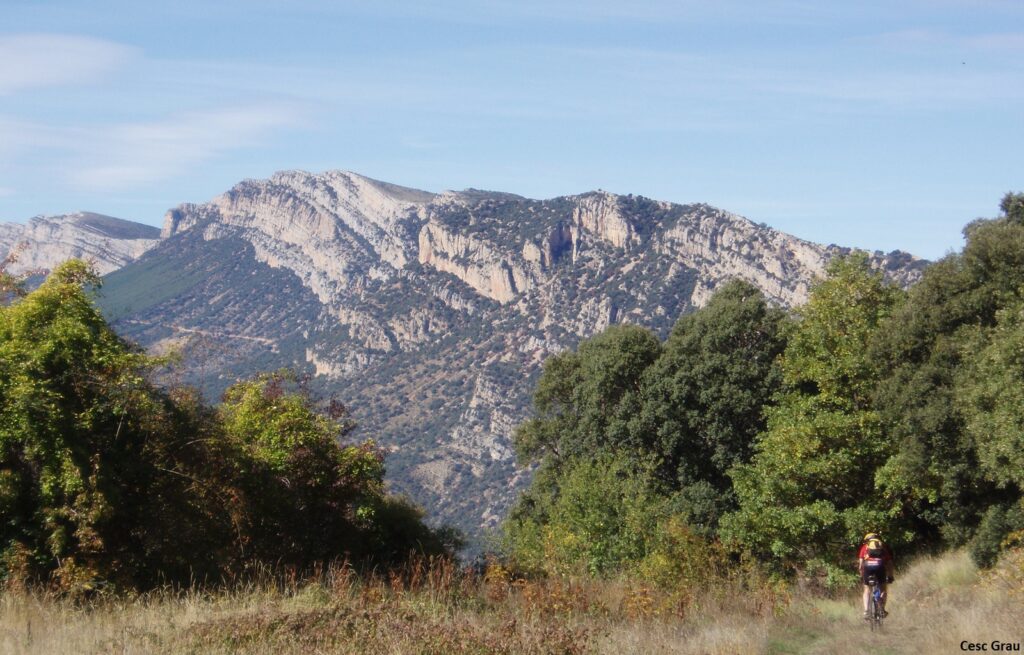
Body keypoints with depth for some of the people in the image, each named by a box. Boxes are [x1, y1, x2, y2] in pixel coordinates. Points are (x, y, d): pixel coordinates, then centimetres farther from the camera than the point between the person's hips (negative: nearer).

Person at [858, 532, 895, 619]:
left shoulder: (865, 546, 26)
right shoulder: (884, 546, 28)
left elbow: (860, 561, 18)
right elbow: (890, 562, 24)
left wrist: (861, 575, 27)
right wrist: (890, 576, 31)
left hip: (868, 566, 0)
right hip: (880, 566, 0)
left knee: (867, 590, 18)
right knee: (884, 589, 21)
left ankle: (866, 611, 4)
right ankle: (882, 609, 9)